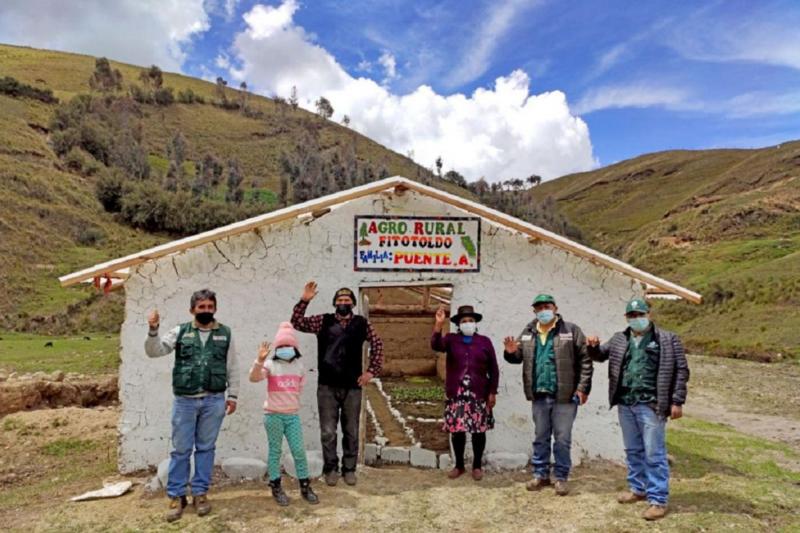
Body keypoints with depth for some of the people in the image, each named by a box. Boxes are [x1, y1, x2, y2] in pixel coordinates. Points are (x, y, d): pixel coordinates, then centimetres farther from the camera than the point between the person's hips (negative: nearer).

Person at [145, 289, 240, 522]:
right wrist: (153, 330, -18)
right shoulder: (180, 332, 3)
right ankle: (176, 496, 19)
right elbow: (154, 351, -2)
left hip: (214, 401, 0)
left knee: (206, 448, 9)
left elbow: (232, 368, 7)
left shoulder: (225, 334, 4)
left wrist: (232, 395, 3)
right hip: (185, 401, 0)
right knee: (180, 449, 6)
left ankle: (200, 493, 22)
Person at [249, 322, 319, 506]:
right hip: (273, 415, -3)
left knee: (299, 451, 4)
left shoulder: (299, 365, 6)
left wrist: (291, 400, 9)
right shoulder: (270, 364, -7)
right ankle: (276, 488, 18)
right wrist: (259, 360, -37)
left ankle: (305, 486, 15)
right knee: (275, 451, 6)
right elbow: (254, 378, -24)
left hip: (293, 415, 3)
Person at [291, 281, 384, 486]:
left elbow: (377, 344, 7)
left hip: (352, 387, 1)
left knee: (351, 432, 10)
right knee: (328, 432, 5)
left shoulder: (362, 323, 1)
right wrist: (304, 300, -15)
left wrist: (372, 370, 2)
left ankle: (349, 469, 24)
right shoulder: (323, 321, 1)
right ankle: (330, 469, 21)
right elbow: (297, 323, -4)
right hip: (327, 387, 0)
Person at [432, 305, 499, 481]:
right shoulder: (451, 339, 4)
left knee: (479, 431, 5)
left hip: (479, 395, 0)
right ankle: (459, 465, 21)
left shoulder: (485, 342, 5)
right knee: (456, 430, 5)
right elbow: (436, 345, -18)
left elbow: (493, 369, 5)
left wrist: (493, 392, 0)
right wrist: (439, 325, -30)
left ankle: (477, 466, 21)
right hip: (456, 395, 0)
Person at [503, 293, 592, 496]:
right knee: (540, 438, 14)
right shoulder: (528, 333, 8)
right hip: (539, 396, 4)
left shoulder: (570, 331, -5)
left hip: (564, 395, -4)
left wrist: (583, 388, -12)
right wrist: (511, 352, -9)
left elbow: (585, 360, -7)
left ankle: (561, 477, 20)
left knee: (562, 439, 5)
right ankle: (540, 474, 27)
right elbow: (518, 358, 15)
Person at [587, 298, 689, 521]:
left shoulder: (668, 339, -4)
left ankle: (658, 500, 8)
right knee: (633, 450, 17)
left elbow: (681, 370, -4)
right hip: (625, 404, 5)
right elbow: (601, 355, 21)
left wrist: (677, 401, -9)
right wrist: (594, 347, -4)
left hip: (651, 405, -5)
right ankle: (637, 488, 33)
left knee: (654, 454, 0)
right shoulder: (619, 339, 10)